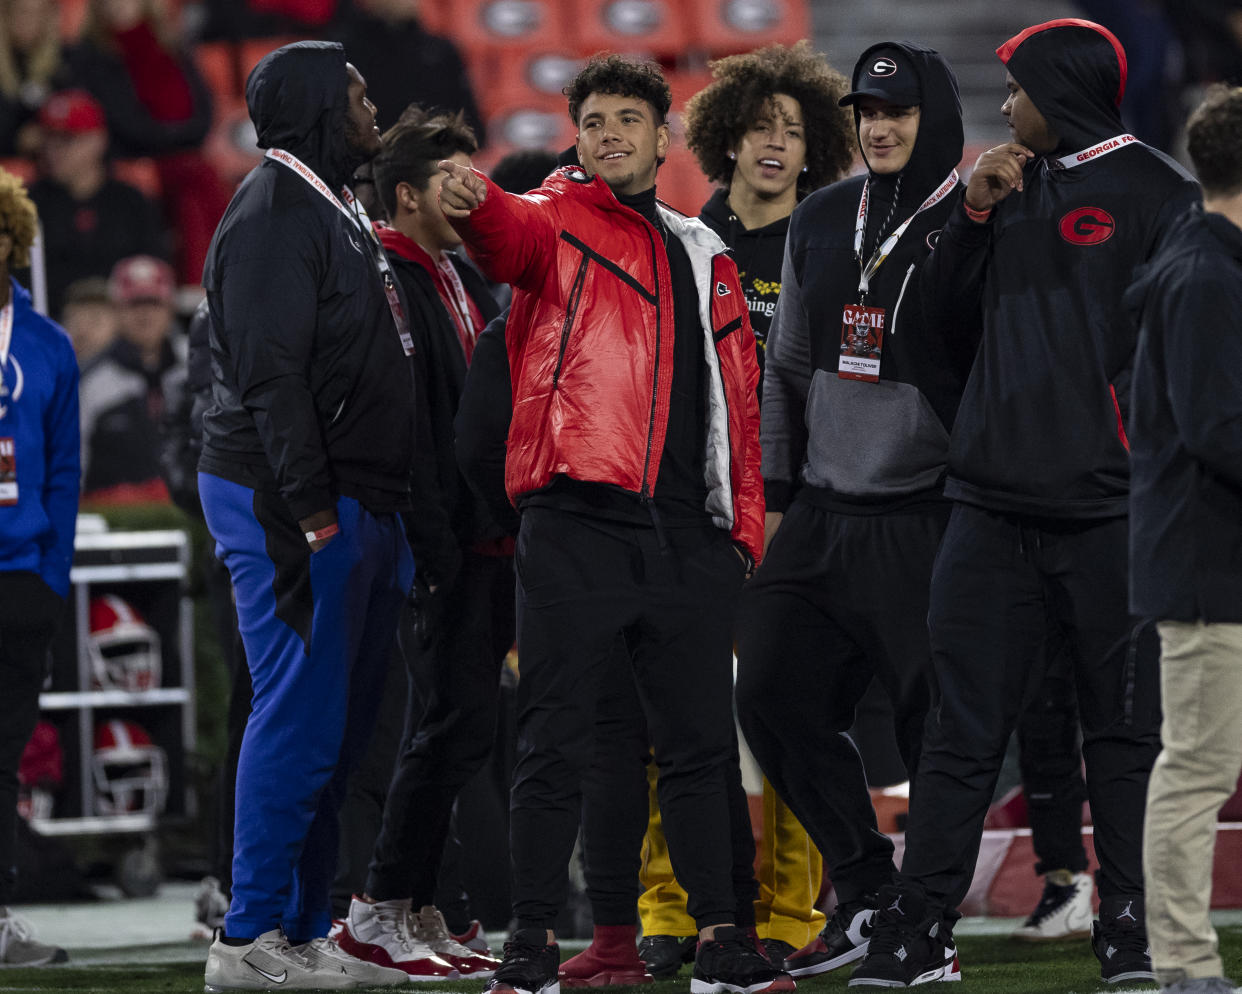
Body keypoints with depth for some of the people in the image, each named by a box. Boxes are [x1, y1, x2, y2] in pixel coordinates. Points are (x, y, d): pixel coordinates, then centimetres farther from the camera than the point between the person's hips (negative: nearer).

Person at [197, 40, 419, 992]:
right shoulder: (276, 215, -12)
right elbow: (269, 376, -19)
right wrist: (311, 509, -23)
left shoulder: (334, 212, 20)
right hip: (289, 504, -10)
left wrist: (385, 517, 18)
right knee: (301, 718, -10)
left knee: (335, 730, 10)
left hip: (355, 507, 10)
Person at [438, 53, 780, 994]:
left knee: (700, 739, 8)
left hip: (688, 535, 5)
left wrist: (745, 524, 11)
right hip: (578, 522, -4)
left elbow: (739, 400, 20)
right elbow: (513, 235, -20)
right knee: (556, 740, -3)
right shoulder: (559, 223, 5)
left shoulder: (705, 259, 20)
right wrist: (472, 201, -44)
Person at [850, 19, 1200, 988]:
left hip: (1107, 509, -5)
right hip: (993, 502, 6)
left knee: (1124, 727, 2)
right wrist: (975, 212, 4)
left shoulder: (1156, 193, -2)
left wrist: (1142, 455, -15)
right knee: (965, 727, 4)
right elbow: (949, 314, 18)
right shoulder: (1018, 189, 18)